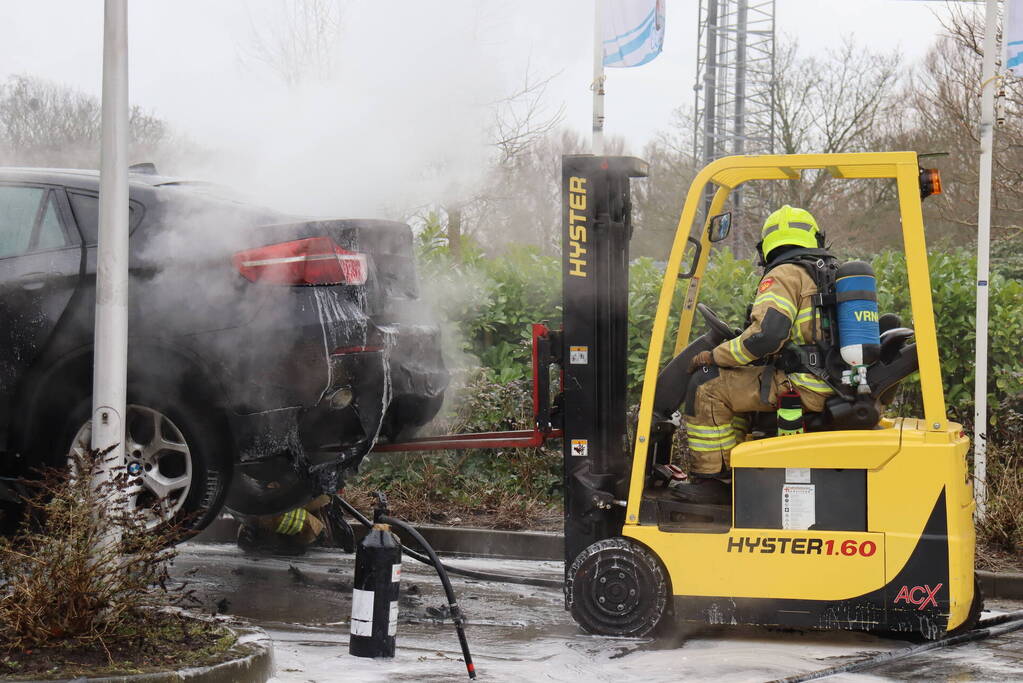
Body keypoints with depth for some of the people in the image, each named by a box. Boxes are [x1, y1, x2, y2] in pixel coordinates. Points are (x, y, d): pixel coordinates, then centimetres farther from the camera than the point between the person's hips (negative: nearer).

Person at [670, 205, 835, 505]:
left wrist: (715, 356, -6)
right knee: (737, 382, 25)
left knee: (707, 385, -5)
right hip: (833, 387, 9)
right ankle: (728, 473, 20)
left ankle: (711, 479, -4)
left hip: (803, 388, -9)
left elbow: (765, 336, -20)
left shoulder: (784, 276, -7)